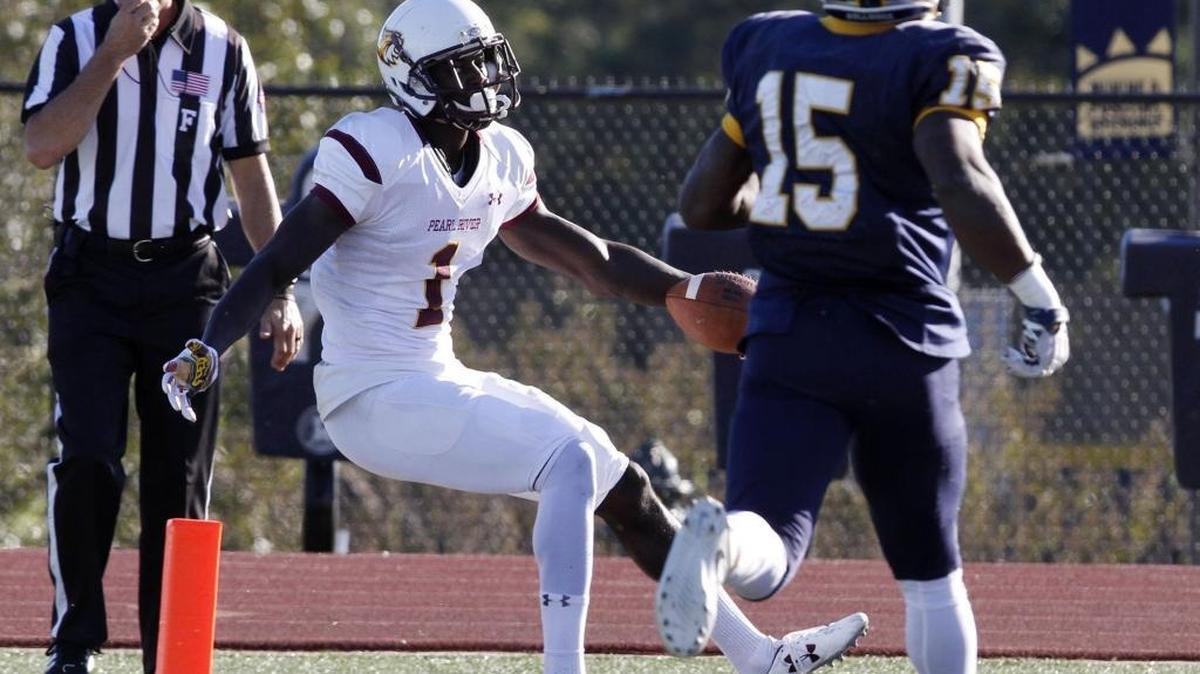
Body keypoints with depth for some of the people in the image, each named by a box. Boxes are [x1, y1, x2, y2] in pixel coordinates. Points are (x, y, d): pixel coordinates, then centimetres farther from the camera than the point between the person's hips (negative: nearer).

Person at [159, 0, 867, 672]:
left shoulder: (502, 159, 8)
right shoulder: (377, 153, -18)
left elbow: (585, 258, 20)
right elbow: (278, 265, -18)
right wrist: (206, 351, -30)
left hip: (441, 381, 9)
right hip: (378, 397, -9)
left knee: (624, 486, 12)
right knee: (569, 461, -22)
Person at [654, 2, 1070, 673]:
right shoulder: (943, 61, -7)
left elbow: (702, 203, 14)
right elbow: (960, 183, -24)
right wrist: (1040, 297, -17)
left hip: (789, 337, 2)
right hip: (904, 341, -2)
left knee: (766, 559, -8)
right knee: (931, 573, 16)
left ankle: (724, 536, -42)